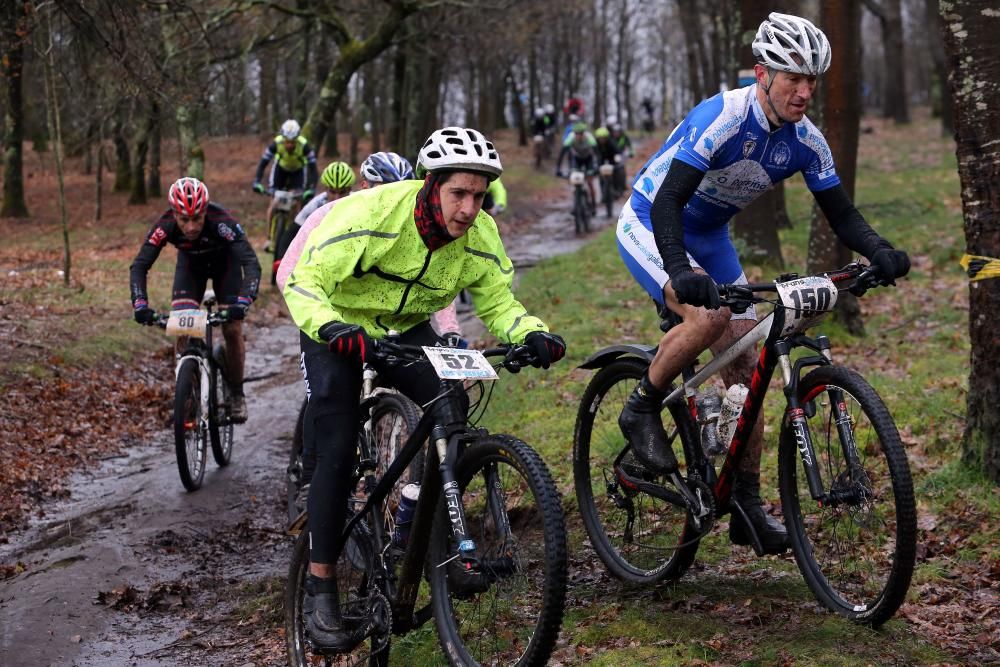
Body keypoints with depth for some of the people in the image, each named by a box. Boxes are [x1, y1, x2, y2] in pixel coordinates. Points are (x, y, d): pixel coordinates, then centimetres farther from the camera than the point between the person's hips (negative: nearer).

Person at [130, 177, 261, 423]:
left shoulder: (222, 222, -40)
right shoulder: (165, 226, -33)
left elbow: (251, 263, -45)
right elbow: (139, 265, -31)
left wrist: (244, 300, -59)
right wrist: (140, 303, -46)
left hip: (224, 263, -2)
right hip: (190, 263, 2)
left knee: (232, 329, -11)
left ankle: (236, 394, 8)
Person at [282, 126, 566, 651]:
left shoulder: (480, 236, -18)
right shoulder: (371, 213, -32)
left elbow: (498, 302, -9)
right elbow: (304, 283, -31)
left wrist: (533, 334, -30)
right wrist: (332, 328, -50)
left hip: (406, 331, 4)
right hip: (338, 330, -4)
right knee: (338, 452, -15)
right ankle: (320, 589, -6)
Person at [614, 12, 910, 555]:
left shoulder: (804, 142, -11)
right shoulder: (721, 118, -30)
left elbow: (841, 215, -3)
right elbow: (668, 200, -38)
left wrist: (880, 252, -24)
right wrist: (680, 271, -54)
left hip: (709, 236, 7)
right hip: (649, 227, -7)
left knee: (746, 370, -1)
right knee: (709, 314, -35)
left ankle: (748, 509, 7)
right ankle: (642, 410, -10)